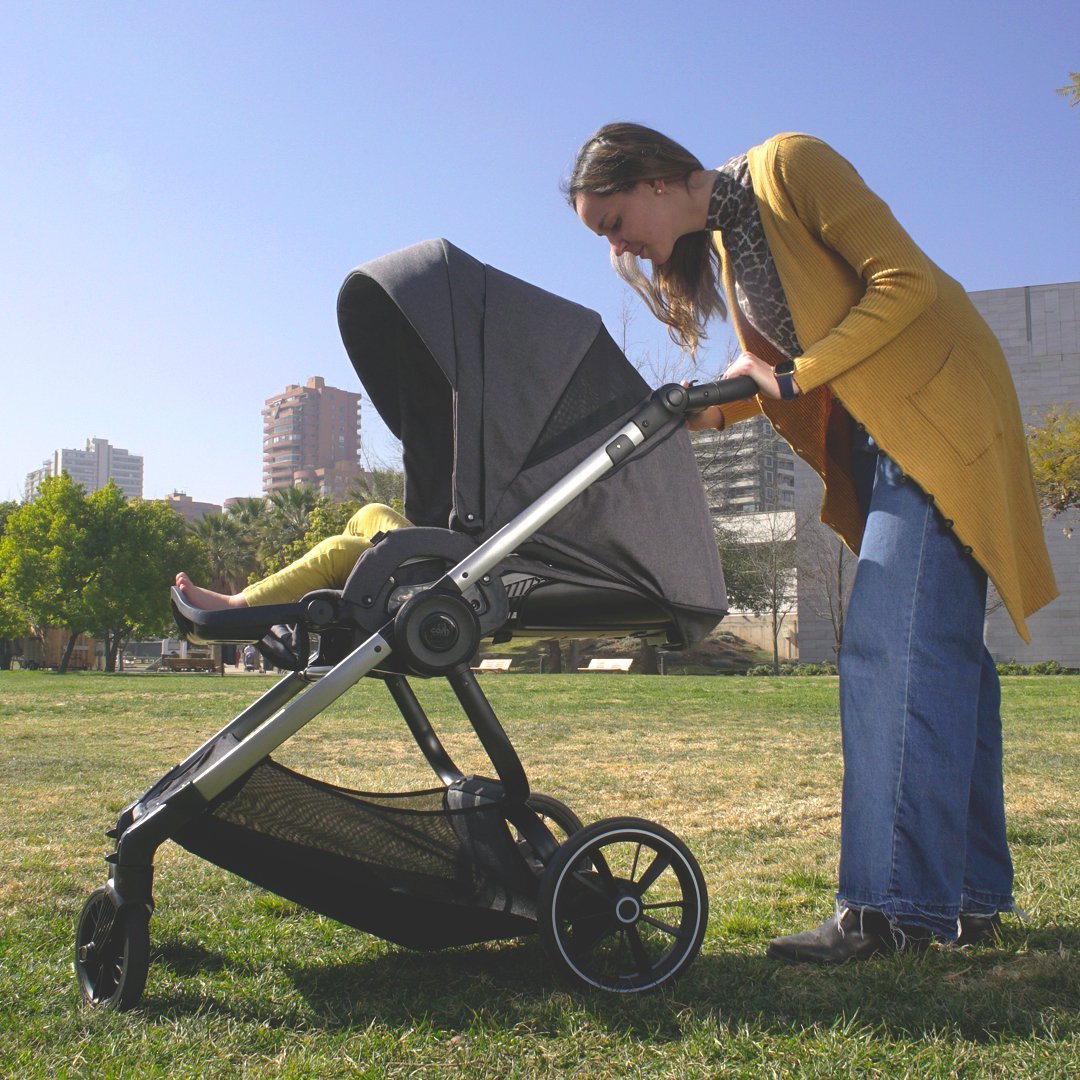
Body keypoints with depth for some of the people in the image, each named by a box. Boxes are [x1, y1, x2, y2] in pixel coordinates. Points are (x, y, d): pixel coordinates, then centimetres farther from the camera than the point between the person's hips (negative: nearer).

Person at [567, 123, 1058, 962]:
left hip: (940, 415, -9)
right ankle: (969, 898, 13)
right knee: (939, 654, 7)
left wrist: (795, 374, -17)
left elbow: (906, 280, -16)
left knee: (891, 649, -17)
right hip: (879, 442, 9)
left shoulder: (787, 164, -10)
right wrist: (708, 409, 2)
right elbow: (777, 376, 18)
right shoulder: (717, 249, 14)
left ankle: (894, 907, -16)